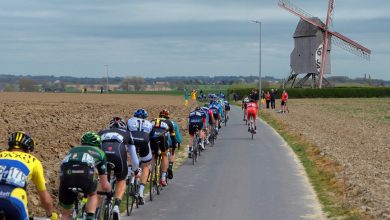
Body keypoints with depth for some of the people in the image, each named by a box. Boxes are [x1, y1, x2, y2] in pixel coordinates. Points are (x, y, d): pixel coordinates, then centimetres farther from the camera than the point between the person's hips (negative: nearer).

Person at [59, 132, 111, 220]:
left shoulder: (73, 150, 41)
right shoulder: (99, 153, 34)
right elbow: (104, 185, 33)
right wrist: (110, 191, 56)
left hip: (66, 173, 2)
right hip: (85, 173, -2)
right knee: (93, 195, 33)